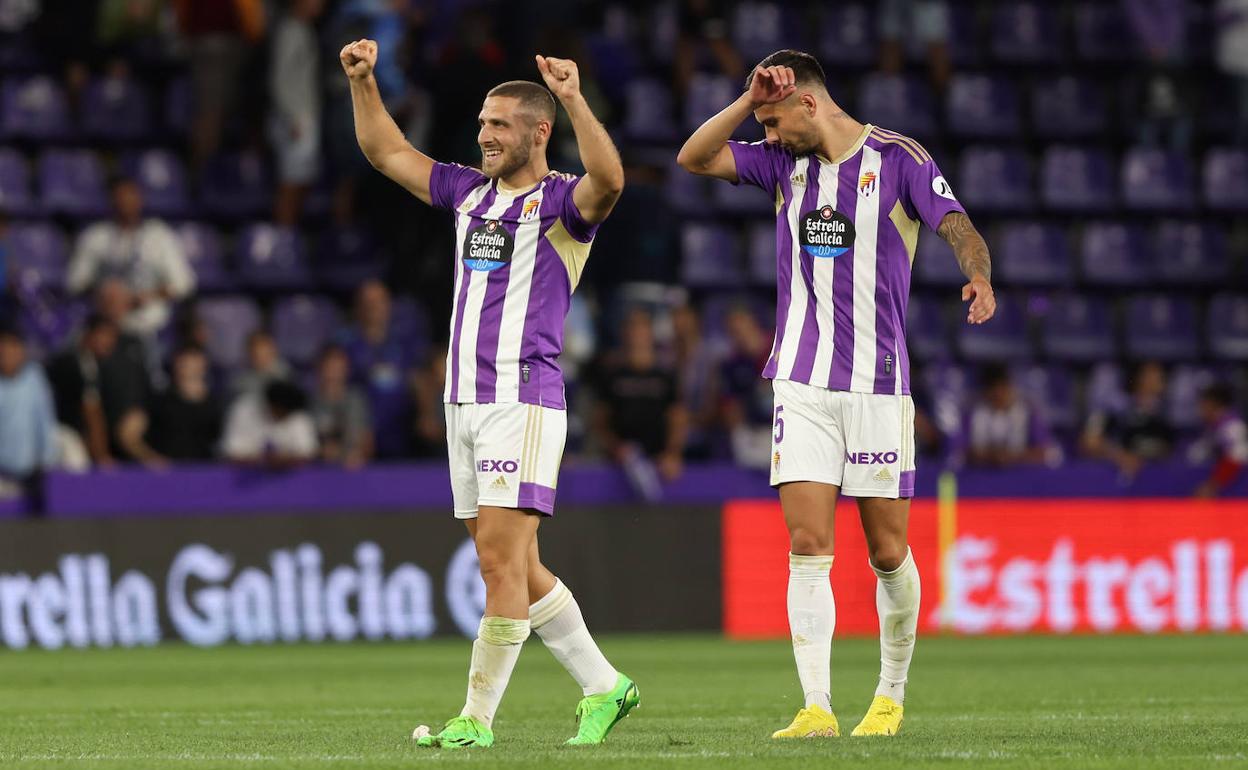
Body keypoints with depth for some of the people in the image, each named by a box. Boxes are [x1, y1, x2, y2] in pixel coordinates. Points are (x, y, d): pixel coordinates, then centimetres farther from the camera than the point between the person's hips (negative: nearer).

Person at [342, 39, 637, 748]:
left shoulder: (561, 201, -5)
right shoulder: (469, 192, 16)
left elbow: (609, 179, -28)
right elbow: (387, 152, 24)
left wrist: (574, 99, -38)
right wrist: (363, 82, 12)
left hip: (525, 400, -8)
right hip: (465, 399, 8)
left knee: (501, 556, -11)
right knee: (513, 565, 10)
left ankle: (478, 718, -9)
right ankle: (603, 688, 20)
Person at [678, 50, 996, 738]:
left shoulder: (898, 159, -3)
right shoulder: (783, 162, 11)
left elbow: (959, 228, -13)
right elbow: (694, 158, 4)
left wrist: (979, 278, -33)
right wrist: (750, 99, -7)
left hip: (878, 384, -3)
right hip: (801, 385, 3)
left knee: (887, 552, 3)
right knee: (807, 549, -8)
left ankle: (892, 696, 21)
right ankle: (816, 708, -10)